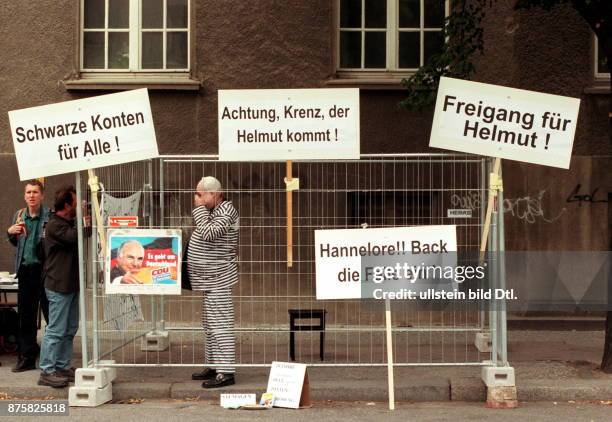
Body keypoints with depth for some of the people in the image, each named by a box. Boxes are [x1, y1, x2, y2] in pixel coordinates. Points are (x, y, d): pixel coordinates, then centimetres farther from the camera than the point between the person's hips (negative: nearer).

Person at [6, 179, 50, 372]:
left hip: (45, 270, -5)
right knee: (26, 315, 11)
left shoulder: (50, 215, -8)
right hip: (25, 270, 5)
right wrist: (10, 232, 2)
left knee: (51, 314, 1)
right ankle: (27, 358, 20)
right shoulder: (19, 215, 10)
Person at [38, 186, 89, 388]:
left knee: (70, 329, 13)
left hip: (70, 284, 10)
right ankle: (47, 371, -3)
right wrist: (84, 222, -11)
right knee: (56, 330, -7)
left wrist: (84, 222, 3)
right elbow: (74, 237, -26)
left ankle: (62, 366, 21)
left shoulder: (68, 224, 18)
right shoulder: (55, 225, -14)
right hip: (59, 285, -10)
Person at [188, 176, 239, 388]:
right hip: (211, 278, 10)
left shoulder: (225, 212, -14)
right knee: (210, 325, 16)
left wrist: (199, 208, -19)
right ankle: (213, 366, 25)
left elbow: (208, 233, -28)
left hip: (218, 278, -10)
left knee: (220, 325, -11)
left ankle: (226, 372, -10)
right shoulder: (213, 211, 15)